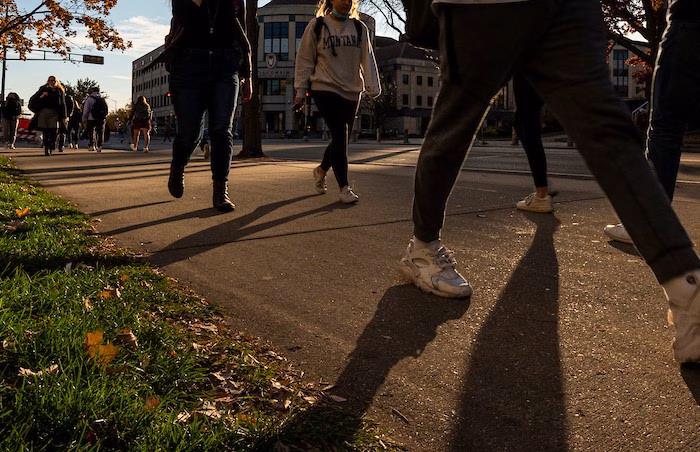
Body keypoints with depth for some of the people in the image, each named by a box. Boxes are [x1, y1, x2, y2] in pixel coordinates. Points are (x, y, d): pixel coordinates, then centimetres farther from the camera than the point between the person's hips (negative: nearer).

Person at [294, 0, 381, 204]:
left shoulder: (360, 28, 9)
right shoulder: (317, 26, 0)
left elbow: (367, 59, 4)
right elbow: (305, 59, 3)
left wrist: (373, 88, -7)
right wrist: (301, 91, -1)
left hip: (351, 92, 5)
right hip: (325, 89, -4)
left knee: (342, 139, 10)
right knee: (340, 136, -15)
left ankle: (321, 170, 38)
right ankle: (344, 187, -7)